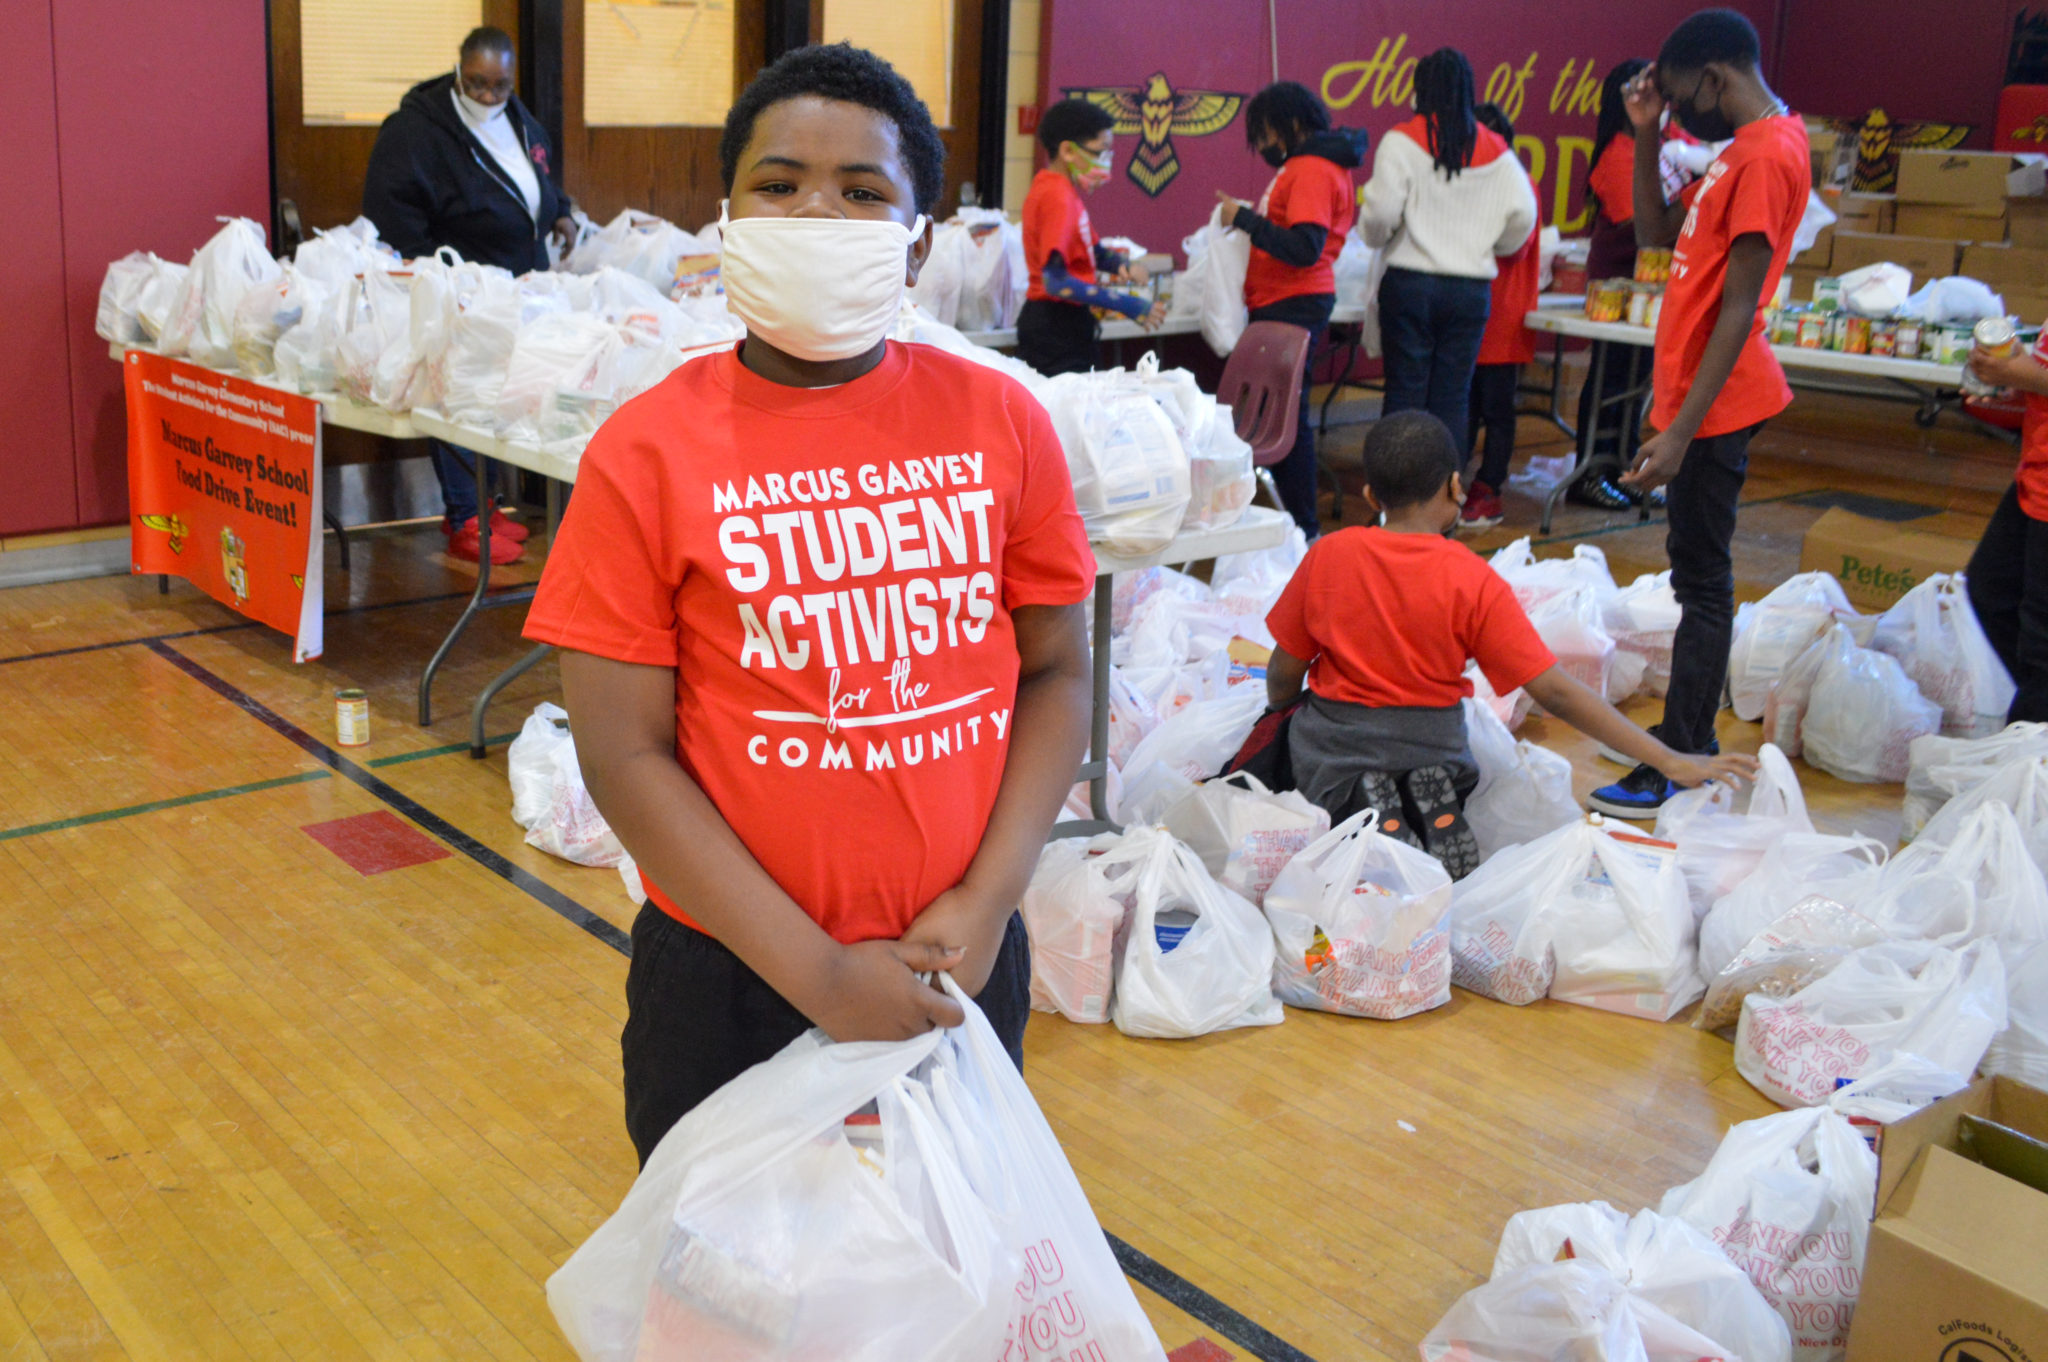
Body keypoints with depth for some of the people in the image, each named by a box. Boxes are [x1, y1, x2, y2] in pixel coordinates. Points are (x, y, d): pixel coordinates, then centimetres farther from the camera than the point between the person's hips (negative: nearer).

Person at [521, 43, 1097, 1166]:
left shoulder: (1001, 423, -4)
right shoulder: (647, 453, -11)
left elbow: (1055, 670, 2)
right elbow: (625, 752, -11)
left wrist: (988, 900, -9)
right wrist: (813, 968, -15)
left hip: (962, 962, 2)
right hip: (731, 981, -2)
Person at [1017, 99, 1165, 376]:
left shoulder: (1065, 190, 12)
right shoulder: (1057, 197, -18)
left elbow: (1091, 248, 23)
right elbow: (1055, 282, -26)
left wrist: (1122, 266, -1)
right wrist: (1128, 305, -26)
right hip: (1056, 329, -10)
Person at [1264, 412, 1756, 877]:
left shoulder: (1327, 555, -10)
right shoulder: (1475, 582, -14)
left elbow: (1283, 677, -2)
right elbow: (1554, 690, -18)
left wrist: (1279, 715, 22)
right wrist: (1671, 762, -15)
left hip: (1336, 740, -3)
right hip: (1431, 745, 3)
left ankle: (1372, 813, -2)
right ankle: (1433, 805, -2)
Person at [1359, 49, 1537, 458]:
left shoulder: (1402, 141, -5)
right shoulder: (1496, 152, 7)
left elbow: (1381, 213, -13)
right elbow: (1523, 215, 1)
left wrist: (1372, 232, 9)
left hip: (1411, 282, -3)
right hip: (1472, 289, 3)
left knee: (1404, 393, 2)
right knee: (1452, 399, 7)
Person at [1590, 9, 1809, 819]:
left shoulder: (1767, 155, -18)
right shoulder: (1744, 149, 14)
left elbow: (1737, 311, -22)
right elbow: (1657, 232, 20)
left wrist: (1680, 432, -24)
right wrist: (1645, 136, 9)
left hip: (1714, 404, -10)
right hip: (1698, 396, 10)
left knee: (1702, 580, -6)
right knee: (1696, 570, 16)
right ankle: (1690, 737, 27)